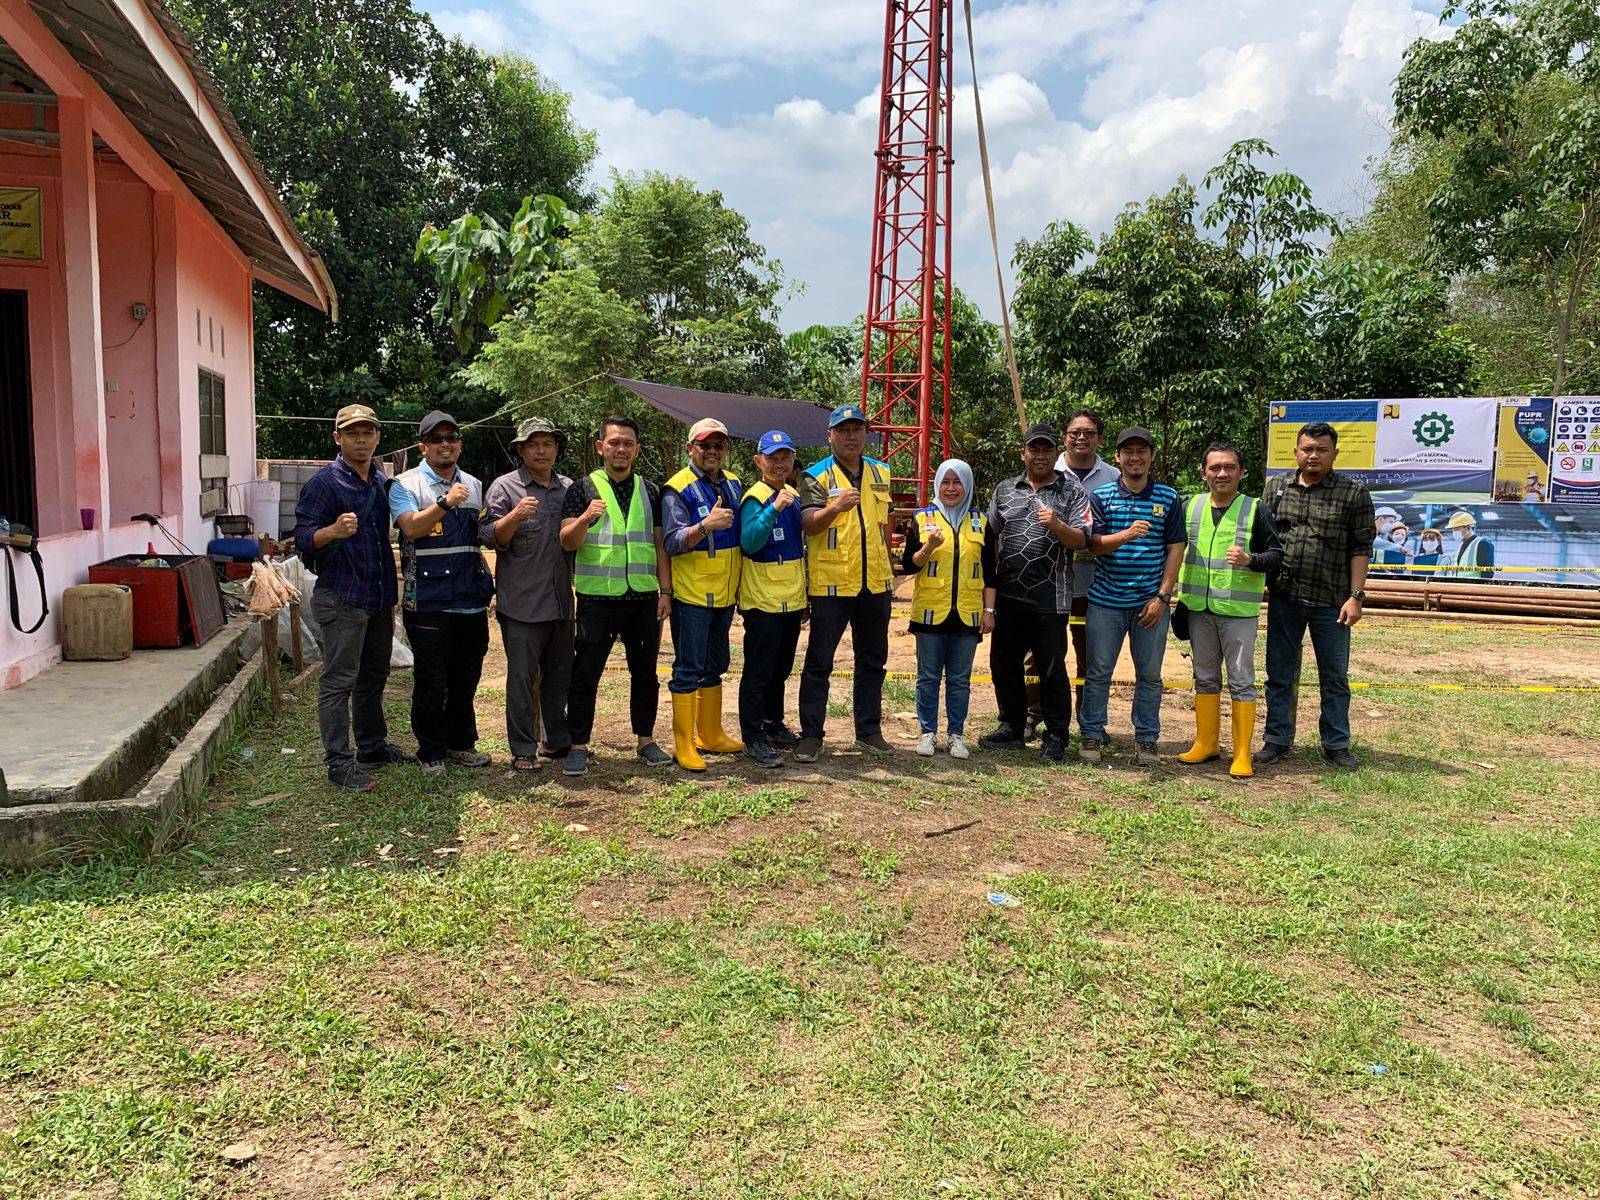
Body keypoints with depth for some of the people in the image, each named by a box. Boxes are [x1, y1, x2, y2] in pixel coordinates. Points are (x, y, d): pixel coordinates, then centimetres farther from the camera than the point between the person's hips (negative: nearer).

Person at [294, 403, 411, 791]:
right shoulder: (324, 482, -9)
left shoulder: (383, 481, 14)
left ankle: (373, 748, 29)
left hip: (380, 597, 8)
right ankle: (339, 764, -1)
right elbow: (303, 538, -14)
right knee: (339, 680, -4)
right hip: (341, 598, -8)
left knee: (373, 678, 17)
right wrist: (333, 531, -35)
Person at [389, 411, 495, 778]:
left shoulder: (474, 486, 15)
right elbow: (411, 527, -20)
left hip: (471, 599, 5)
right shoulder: (406, 484, -1)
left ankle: (461, 743, 27)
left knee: (466, 678, 13)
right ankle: (431, 752, 13)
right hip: (428, 600, -5)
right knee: (431, 681, 1)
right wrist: (445, 503, -31)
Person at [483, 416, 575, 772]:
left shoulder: (569, 489, 14)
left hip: (561, 601, 5)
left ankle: (557, 740, 25)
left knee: (560, 674, 13)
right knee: (522, 677, -2)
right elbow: (491, 538, -6)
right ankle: (523, 750, 7)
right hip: (522, 602, -5)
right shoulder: (505, 487, 0)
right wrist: (514, 516, -23)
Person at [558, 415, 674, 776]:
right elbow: (567, 543, -5)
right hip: (597, 598, -3)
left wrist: (665, 590, 4)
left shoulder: (649, 491, 11)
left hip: (644, 598, 3)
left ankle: (646, 740, 23)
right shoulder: (583, 488, 2)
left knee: (645, 673, 11)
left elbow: (660, 544, 12)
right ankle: (578, 746, 10)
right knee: (585, 674, 1)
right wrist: (585, 518, -25)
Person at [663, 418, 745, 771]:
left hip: (724, 595, 7)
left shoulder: (732, 484, 9)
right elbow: (673, 543, -19)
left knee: (714, 667, 16)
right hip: (692, 595, -7)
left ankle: (710, 735, 28)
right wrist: (706, 525, -34)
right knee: (688, 669, -3)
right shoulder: (677, 489, -11)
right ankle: (683, 745, 5)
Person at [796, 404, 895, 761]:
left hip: (874, 584, 5)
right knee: (819, 662, 0)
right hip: (831, 583, -5)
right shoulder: (817, 476, -5)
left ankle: (869, 731, 23)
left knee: (872, 661, 12)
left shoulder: (880, 472, 12)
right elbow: (808, 524, -18)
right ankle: (811, 735, 8)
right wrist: (834, 507, -36)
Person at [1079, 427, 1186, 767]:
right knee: (1098, 673, 4)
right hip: (1106, 601, -1)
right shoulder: (1100, 496, 3)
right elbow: (1093, 544, -6)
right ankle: (1091, 736, 14)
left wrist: (1163, 596, -4)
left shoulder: (1168, 498, 5)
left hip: (1150, 603, 1)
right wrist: (1126, 535, -25)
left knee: (1149, 675, 7)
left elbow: (1175, 548, 3)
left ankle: (1146, 740, 17)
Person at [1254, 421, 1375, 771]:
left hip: (1331, 601, -2)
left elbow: (1361, 548, -2)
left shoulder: (1353, 492, -1)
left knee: (1335, 677, 8)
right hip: (1283, 597, 2)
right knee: (1279, 674, 9)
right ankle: (1277, 741, 20)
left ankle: (1336, 745, 20)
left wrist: (1356, 595, -8)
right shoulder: (1276, 487, 7)